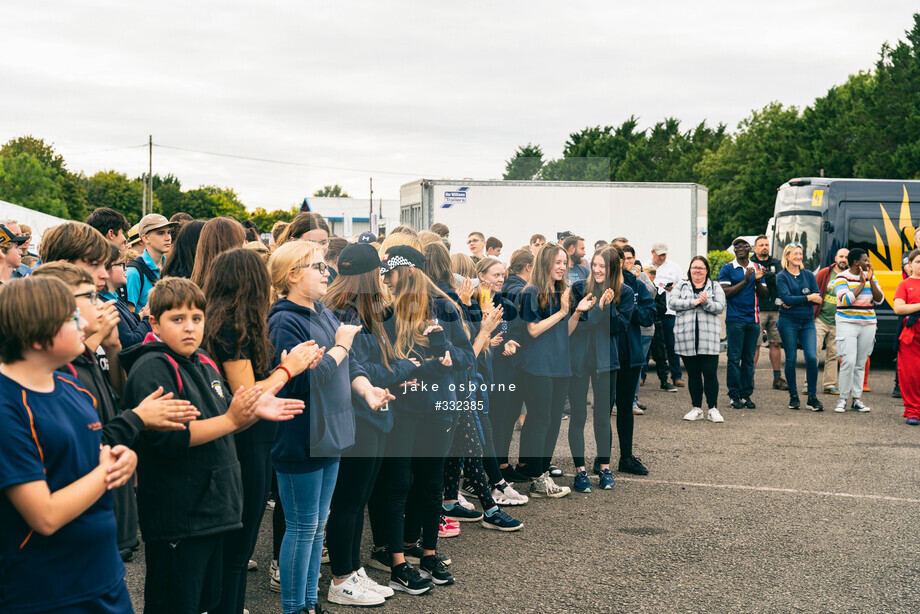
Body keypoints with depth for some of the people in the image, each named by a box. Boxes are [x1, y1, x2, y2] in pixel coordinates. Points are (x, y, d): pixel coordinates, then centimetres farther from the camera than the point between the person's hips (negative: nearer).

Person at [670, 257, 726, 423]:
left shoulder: (715, 287, 11)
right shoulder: (681, 286, 14)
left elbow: (720, 307, -1)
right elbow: (672, 302, -2)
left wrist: (706, 302, -19)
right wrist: (693, 302, -11)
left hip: (709, 338, -1)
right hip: (686, 337, 1)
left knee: (710, 373, -5)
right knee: (693, 374, 7)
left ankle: (713, 409, 3)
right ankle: (696, 408, 16)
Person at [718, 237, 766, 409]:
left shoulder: (757, 268, 13)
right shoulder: (727, 269, 1)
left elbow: (764, 294, 11)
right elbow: (725, 292, -9)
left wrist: (758, 280, -8)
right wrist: (745, 281, -14)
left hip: (753, 319, 4)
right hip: (735, 319, -4)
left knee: (749, 358, 7)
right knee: (734, 358, -4)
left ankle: (746, 394, 11)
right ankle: (734, 395, 1)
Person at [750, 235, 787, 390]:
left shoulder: (776, 263, 16)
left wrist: (764, 274, -12)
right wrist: (772, 277, -12)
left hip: (775, 309, 4)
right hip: (757, 309, -4)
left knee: (775, 343, 6)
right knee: (755, 344, -7)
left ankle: (778, 378, 11)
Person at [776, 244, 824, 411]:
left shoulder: (808, 275, 11)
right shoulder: (781, 277, 2)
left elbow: (818, 298, 1)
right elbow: (786, 298, -12)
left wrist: (795, 301, -11)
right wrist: (808, 298, -9)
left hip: (807, 322, 2)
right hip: (788, 322, -2)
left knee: (812, 358, -8)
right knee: (791, 359, 1)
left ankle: (812, 398, 0)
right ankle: (793, 397, 13)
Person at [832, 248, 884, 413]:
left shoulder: (870, 276, 9)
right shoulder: (842, 278, -5)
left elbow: (879, 300, 2)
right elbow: (846, 300, -17)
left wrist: (870, 280, -9)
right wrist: (861, 283, -15)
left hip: (868, 325, 5)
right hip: (847, 324, -5)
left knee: (861, 364, 5)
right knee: (848, 362, -14)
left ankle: (856, 399, 10)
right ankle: (842, 399, -6)